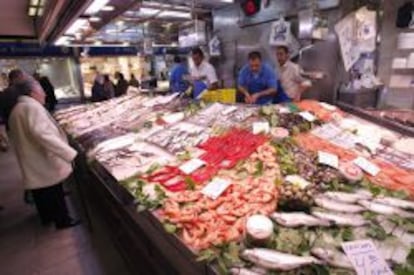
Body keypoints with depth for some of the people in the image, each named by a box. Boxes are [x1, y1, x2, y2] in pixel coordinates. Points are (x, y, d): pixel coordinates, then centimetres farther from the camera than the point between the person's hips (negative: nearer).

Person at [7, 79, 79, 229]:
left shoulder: (15, 110, 11)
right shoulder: (32, 107, -21)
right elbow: (42, 134, -36)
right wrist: (69, 153, -40)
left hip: (31, 164, 9)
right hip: (44, 162, -9)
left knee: (41, 192, 23)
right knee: (54, 193, 7)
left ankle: (47, 217, 40)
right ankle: (62, 220, 23)